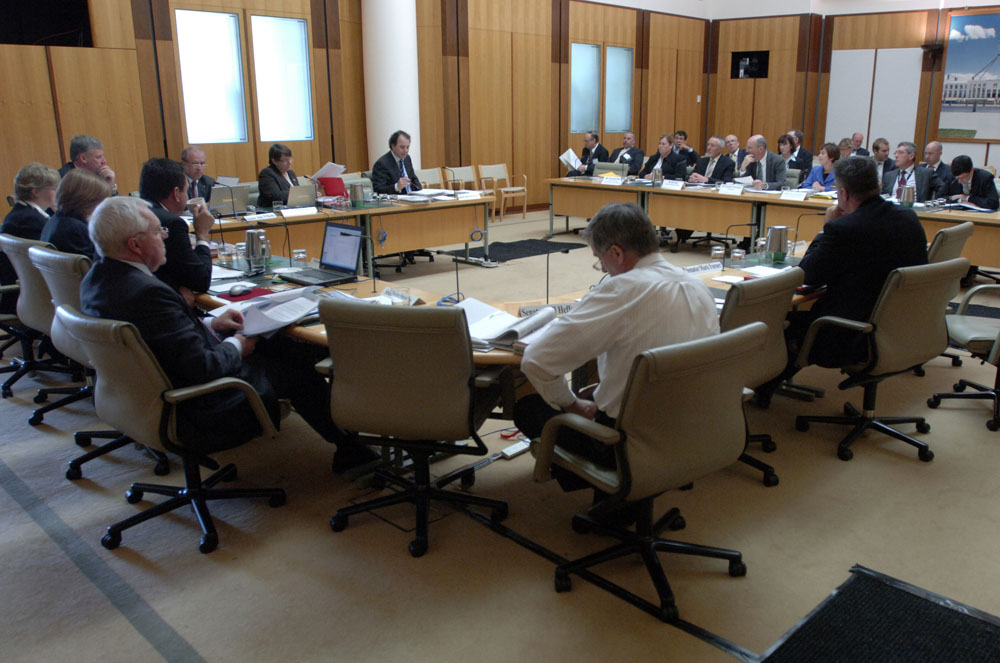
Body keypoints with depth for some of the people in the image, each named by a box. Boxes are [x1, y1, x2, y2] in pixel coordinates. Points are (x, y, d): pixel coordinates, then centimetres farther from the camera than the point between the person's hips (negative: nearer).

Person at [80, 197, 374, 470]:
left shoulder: (97, 279, 0)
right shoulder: (148, 293, -32)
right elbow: (203, 368, -30)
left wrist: (209, 324, 5)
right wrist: (236, 345, -12)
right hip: (200, 416, -10)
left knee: (276, 344, 14)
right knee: (297, 370, 6)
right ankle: (349, 447, 26)